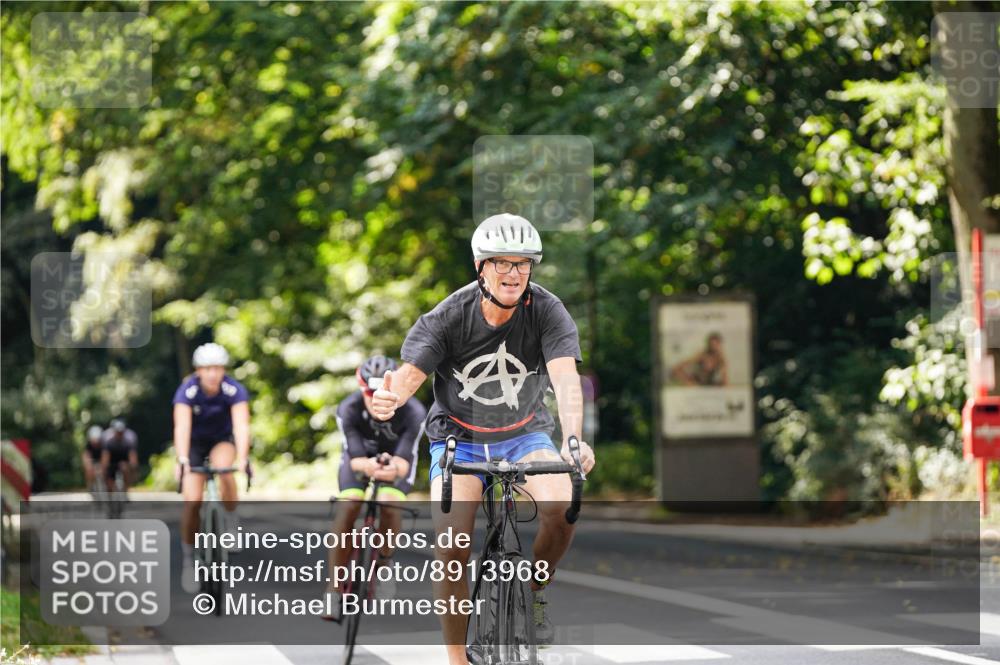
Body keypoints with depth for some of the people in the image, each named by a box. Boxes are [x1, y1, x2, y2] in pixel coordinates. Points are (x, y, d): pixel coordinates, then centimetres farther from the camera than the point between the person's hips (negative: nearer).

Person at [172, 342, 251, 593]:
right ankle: (189, 560, 3)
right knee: (192, 502, -14)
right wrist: (182, 460, -53)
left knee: (224, 469, -34)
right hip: (194, 443, 0)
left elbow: (242, 425, -37)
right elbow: (182, 427, -39)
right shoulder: (187, 391, -27)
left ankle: (231, 524, -13)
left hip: (223, 440, 0)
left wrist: (242, 459, -52)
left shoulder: (235, 391, -26)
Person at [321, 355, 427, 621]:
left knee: (390, 504, -28)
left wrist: (395, 468, -61)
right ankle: (335, 588, -17)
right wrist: (367, 466, -57)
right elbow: (355, 458, -33)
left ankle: (385, 559, 1)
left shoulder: (412, 412, -34)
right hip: (362, 455, 0)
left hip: (397, 456, 0)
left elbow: (404, 460, -37)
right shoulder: (349, 409, -32)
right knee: (347, 506, -23)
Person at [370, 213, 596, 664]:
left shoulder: (547, 312, -16)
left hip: (524, 436, 1)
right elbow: (410, 373, -25)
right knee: (450, 544, -22)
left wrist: (573, 439, -47)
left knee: (559, 507, -30)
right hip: (459, 437, 0)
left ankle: (533, 592, 0)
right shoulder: (448, 317, -17)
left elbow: (566, 378, -29)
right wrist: (388, 400, -51)